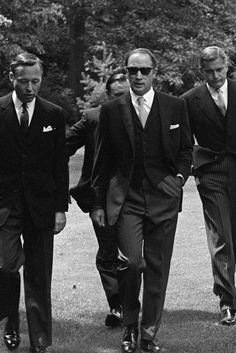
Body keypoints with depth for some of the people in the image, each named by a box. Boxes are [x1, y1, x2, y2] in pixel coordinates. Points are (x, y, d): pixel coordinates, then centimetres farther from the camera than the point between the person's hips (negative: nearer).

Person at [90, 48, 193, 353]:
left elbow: (186, 149, 15)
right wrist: (98, 203, 5)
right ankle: (130, 325, 7)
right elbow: (102, 161, 7)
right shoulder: (112, 111, 3)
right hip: (127, 197, -1)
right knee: (131, 261, -15)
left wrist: (180, 176, -3)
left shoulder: (175, 107, 5)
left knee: (157, 267, 4)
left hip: (163, 197, 1)